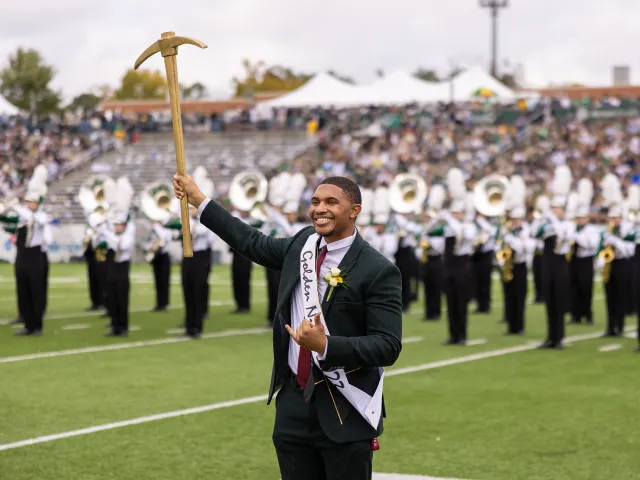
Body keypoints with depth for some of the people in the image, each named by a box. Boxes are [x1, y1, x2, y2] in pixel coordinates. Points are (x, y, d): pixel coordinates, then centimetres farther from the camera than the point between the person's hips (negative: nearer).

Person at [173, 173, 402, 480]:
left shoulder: (378, 271, -12)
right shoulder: (303, 244, 7)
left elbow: (389, 346, -16)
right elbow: (253, 243, 23)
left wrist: (326, 346, -27)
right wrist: (198, 200, 26)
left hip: (345, 411, -6)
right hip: (294, 404, 6)